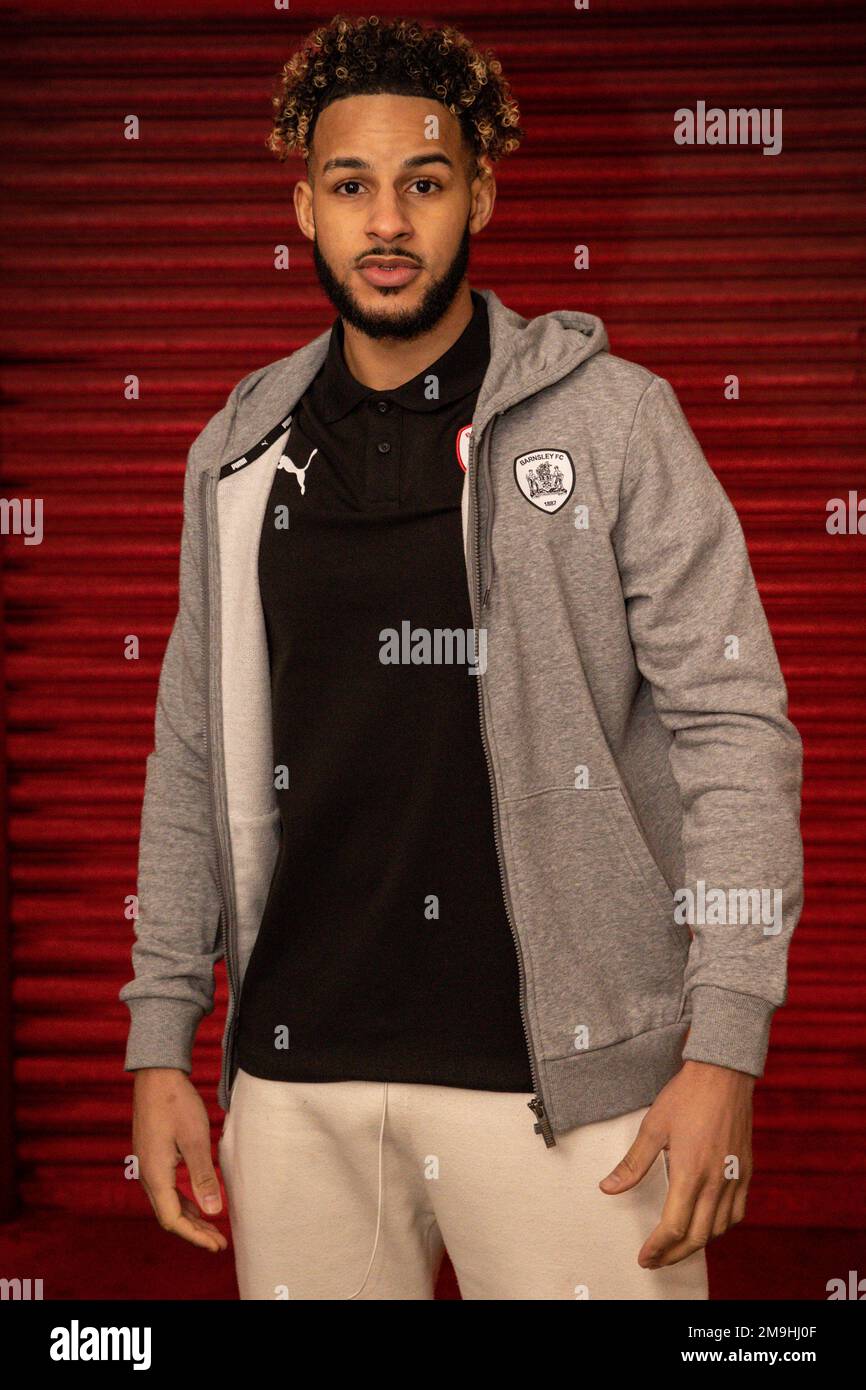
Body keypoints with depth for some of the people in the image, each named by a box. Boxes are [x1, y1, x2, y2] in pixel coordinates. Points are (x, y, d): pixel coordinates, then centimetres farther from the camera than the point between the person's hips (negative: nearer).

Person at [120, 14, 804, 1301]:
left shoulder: (612, 418, -2)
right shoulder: (239, 455, 9)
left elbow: (735, 725, -5)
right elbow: (194, 760, 13)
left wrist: (725, 1047, -12)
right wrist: (160, 1044, 9)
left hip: (560, 1075, -3)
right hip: (296, 1075, 3)